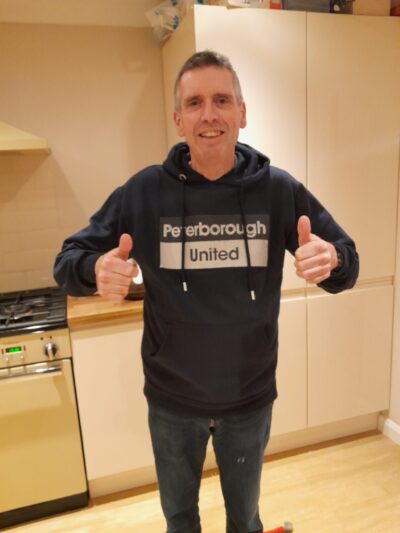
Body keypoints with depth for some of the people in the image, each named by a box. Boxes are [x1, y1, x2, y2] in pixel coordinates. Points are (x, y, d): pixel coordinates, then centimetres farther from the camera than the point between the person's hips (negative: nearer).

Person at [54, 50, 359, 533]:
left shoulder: (278, 189, -11)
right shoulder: (145, 190, -12)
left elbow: (346, 264, -4)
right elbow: (68, 260, -8)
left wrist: (330, 260, -28)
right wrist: (97, 269, -31)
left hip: (250, 398, 1)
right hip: (172, 401, 0)